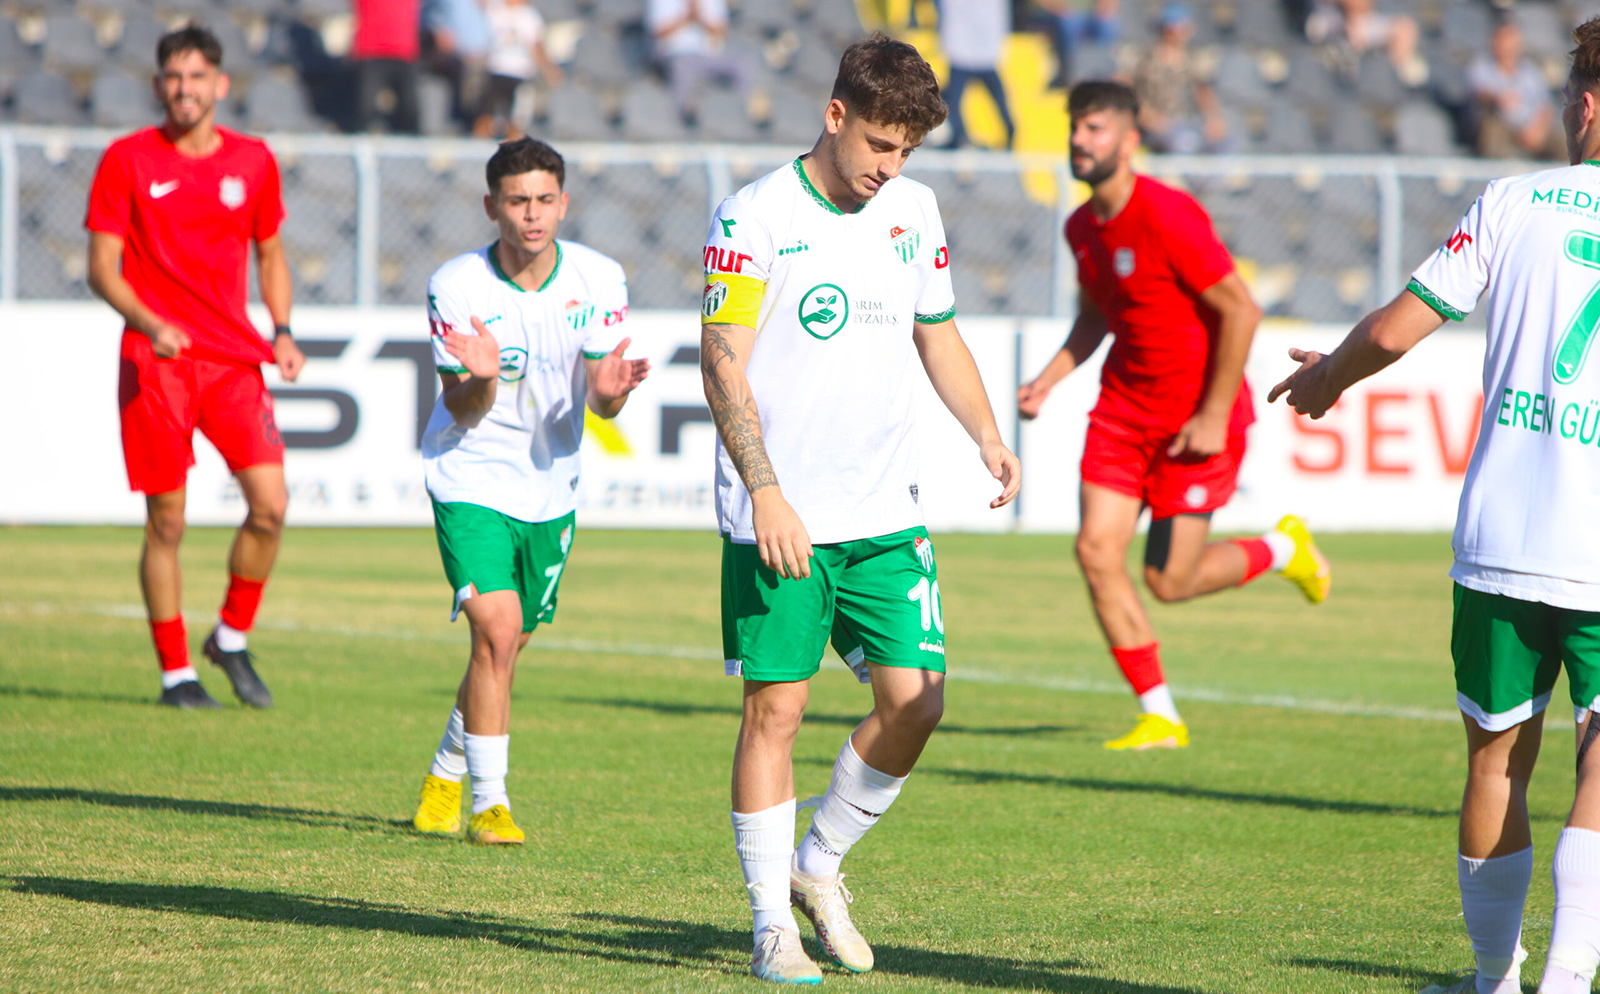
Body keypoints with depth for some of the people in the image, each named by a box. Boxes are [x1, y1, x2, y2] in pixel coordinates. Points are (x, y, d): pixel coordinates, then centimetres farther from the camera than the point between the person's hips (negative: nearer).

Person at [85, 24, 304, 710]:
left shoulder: (252, 161, 9)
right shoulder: (128, 160, -1)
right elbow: (101, 267, -2)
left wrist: (281, 332, 6)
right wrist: (151, 325, -19)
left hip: (234, 358, 3)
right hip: (154, 364, -3)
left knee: (270, 505, -10)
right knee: (166, 522, -3)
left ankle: (232, 641, 12)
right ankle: (175, 671, 9)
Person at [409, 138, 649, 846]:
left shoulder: (598, 280, -9)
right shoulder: (457, 288, -16)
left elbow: (599, 399, -6)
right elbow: (463, 410, -14)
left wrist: (612, 388, -30)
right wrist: (481, 380, -37)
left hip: (550, 485, 4)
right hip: (471, 477, -4)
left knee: (506, 645, 15)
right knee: (497, 629, -20)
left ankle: (446, 774, 38)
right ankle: (490, 802, -12)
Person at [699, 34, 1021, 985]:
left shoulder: (913, 210, 9)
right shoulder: (755, 218, -9)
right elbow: (724, 364, -12)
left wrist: (987, 434, 7)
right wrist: (766, 492, -19)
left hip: (888, 515, 5)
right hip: (779, 518, -5)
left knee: (916, 700, -2)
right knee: (777, 707, -4)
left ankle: (820, 865, 20)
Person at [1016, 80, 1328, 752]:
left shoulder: (1167, 217, -22)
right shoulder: (1081, 227, 4)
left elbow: (1240, 311, -19)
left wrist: (1213, 417, -19)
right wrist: (1049, 380, 6)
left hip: (1197, 415, -7)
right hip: (1124, 405, 7)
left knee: (1169, 581, -6)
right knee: (1097, 551, -7)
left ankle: (1282, 549, 25)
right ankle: (1159, 717, 5)